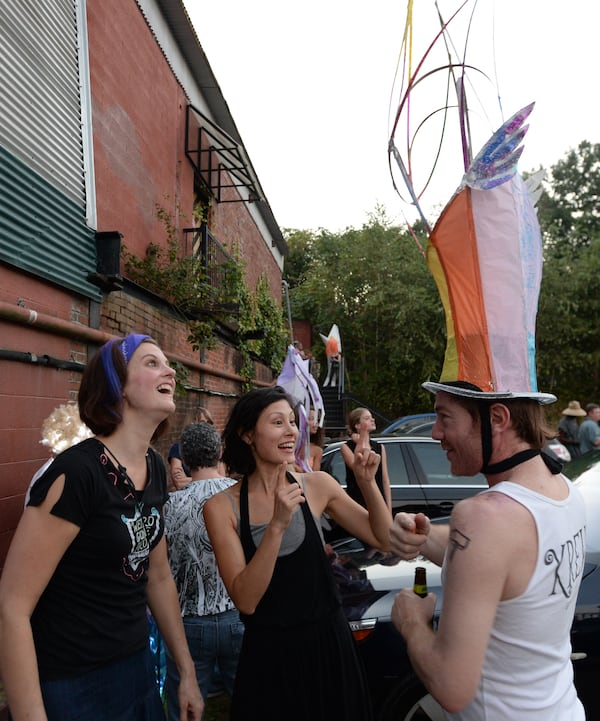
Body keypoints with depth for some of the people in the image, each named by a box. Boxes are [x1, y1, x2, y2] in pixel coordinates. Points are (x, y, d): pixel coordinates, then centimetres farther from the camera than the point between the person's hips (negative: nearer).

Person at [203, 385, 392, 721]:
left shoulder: (317, 485, -7)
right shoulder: (222, 507, -12)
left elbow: (384, 540, -1)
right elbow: (245, 600, -19)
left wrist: (368, 482, -16)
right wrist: (278, 525, -30)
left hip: (328, 643, 2)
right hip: (268, 655, -2)